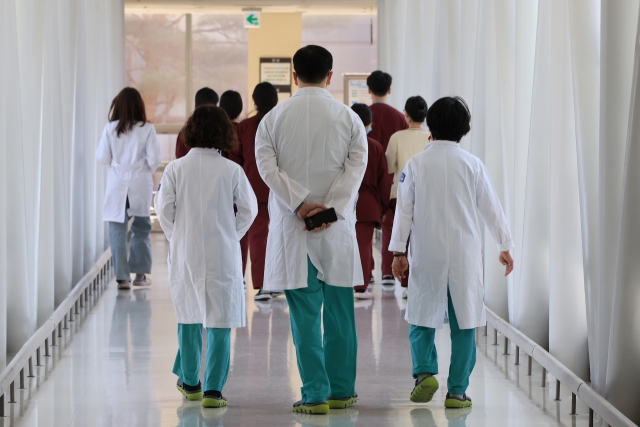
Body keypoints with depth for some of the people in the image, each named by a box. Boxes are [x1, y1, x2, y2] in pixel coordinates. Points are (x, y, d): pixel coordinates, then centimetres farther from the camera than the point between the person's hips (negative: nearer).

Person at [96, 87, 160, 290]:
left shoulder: (110, 129, -5)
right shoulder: (147, 129, -8)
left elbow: (102, 157, -2)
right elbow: (154, 159, -9)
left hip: (117, 184, 0)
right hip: (140, 184, 0)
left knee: (118, 231, 3)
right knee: (141, 229, 14)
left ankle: (122, 276, -1)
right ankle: (140, 274, 16)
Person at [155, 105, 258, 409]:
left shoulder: (176, 169, -5)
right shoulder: (232, 170, -6)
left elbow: (164, 208, -4)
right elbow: (249, 209, 1)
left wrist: (176, 236, 12)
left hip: (185, 254, 2)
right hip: (222, 255, -2)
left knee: (188, 318, 18)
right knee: (219, 322, 2)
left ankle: (190, 383, 28)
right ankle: (213, 390, -5)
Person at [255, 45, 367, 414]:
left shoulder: (274, 118, 2)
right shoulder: (349, 118, 1)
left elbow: (267, 166, -9)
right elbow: (356, 166, -9)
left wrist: (300, 203, -13)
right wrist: (331, 208, -15)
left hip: (291, 228, 0)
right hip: (337, 226, 1)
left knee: (305, 314, 1)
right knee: (339, 312, 10)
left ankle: (315, 394, -1)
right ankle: (341, 391, 16)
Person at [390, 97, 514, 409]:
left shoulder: (416, 164, -1)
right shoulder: (472, 164, -1)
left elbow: (404, 209, -2)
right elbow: (491, 207, 4)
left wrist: (398, 251, 4)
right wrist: (504, 246, 14)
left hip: (426, 255, 0)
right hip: (464, 254, 0)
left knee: (422, 318, 12)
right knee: (463, 323, 4)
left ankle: (425, 371, -8)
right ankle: (457, 390, 2)